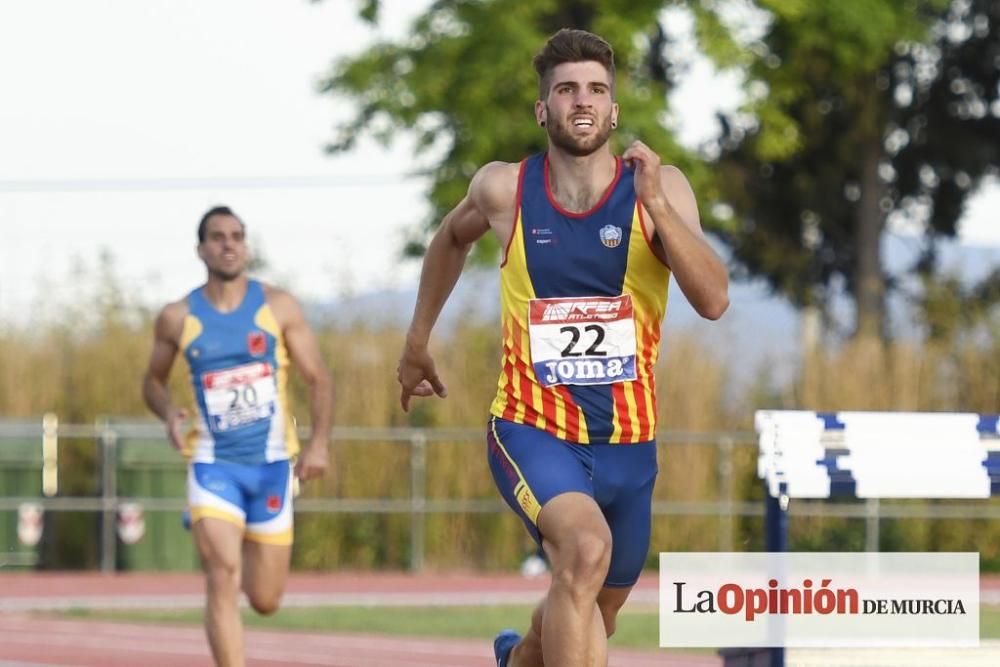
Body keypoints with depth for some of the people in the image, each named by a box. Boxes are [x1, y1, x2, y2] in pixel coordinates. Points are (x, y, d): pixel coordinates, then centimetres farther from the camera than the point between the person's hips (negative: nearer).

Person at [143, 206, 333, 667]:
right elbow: (153, 381, 15)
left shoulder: (278, 307, 0)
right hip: (213, 463, -1)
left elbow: (318, 380, 3)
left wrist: (319, 442, -12)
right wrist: (169, 413, -7)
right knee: (222, 580, -20)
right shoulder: (178, 318, 1)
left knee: (265, 601, 6)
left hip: (271, 462, 1)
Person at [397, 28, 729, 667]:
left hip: (627, 445, 3)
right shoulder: (505, 189, -5)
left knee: (592, 616, 21)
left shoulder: (661, 188, -6)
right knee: (586, 550, -34)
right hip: (533, 432, -3)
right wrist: (418, 342, 24)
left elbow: (714, 301, -19)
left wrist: (656, 205, -28)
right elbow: (452, 239, 19)